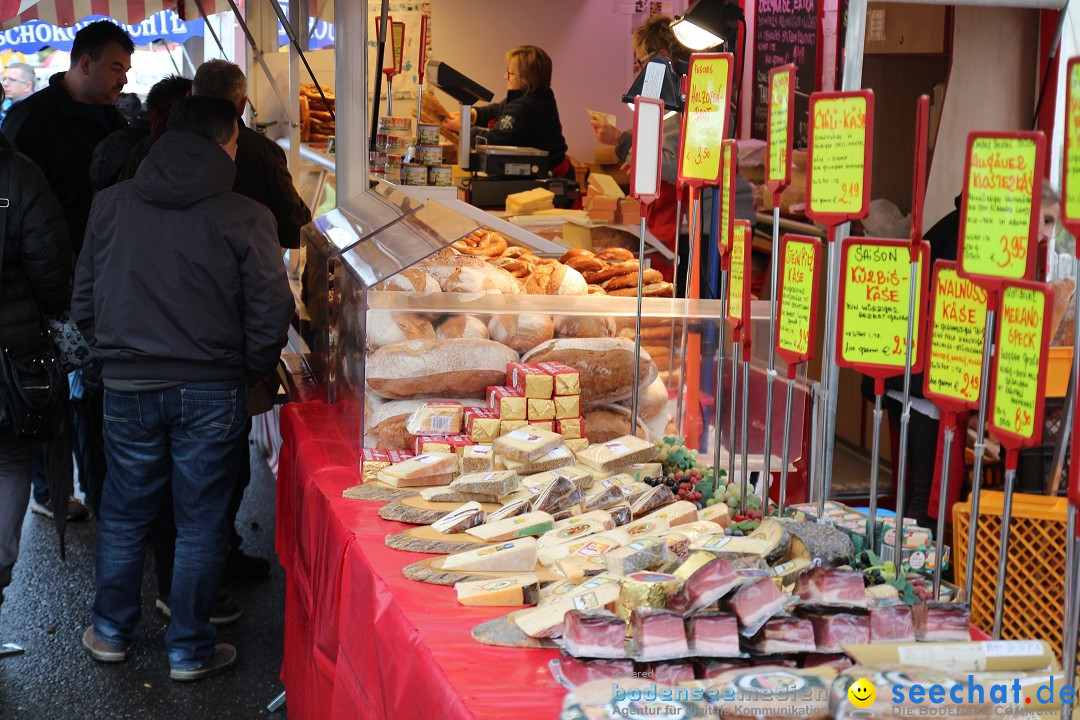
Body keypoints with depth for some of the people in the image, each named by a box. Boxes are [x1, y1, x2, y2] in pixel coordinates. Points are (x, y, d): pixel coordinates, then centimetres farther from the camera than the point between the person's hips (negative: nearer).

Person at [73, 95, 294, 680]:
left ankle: (111, 632, 32)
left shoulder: (110, 205, -1)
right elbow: (270, 313, -9)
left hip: (127, 386, 3)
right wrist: (247, 373, 7)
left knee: (123, 514, 18)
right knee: (200, 522, 10)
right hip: (211, 390, -2)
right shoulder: (245, 218, -11)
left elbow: (84, 302, 5)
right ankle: (190, 650, 19)